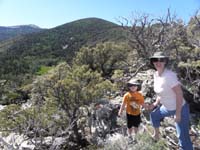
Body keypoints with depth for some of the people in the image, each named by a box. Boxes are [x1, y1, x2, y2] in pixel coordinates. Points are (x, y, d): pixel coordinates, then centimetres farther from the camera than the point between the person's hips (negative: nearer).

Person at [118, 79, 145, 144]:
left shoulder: (140, 95, -13)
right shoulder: (127, 95, -18)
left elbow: (142, 104, -3)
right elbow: (123, 104, -9)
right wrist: (120, 111, -5)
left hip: (137, 113, 2)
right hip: (129, 114, -2)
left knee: (136, 126, 20)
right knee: (129, 127, 14)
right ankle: (130, 137, 39)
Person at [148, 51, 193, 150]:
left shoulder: (169, 75, -28)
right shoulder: (156, 75, -3)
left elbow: (179, 94, -27)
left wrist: (178, 113, -23)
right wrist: (156, 103, 9)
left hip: (180, 109, -8)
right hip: (167, 108, 8)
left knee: (183, 136, -1)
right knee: (153, 115, 25)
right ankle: (156, 134, 50)